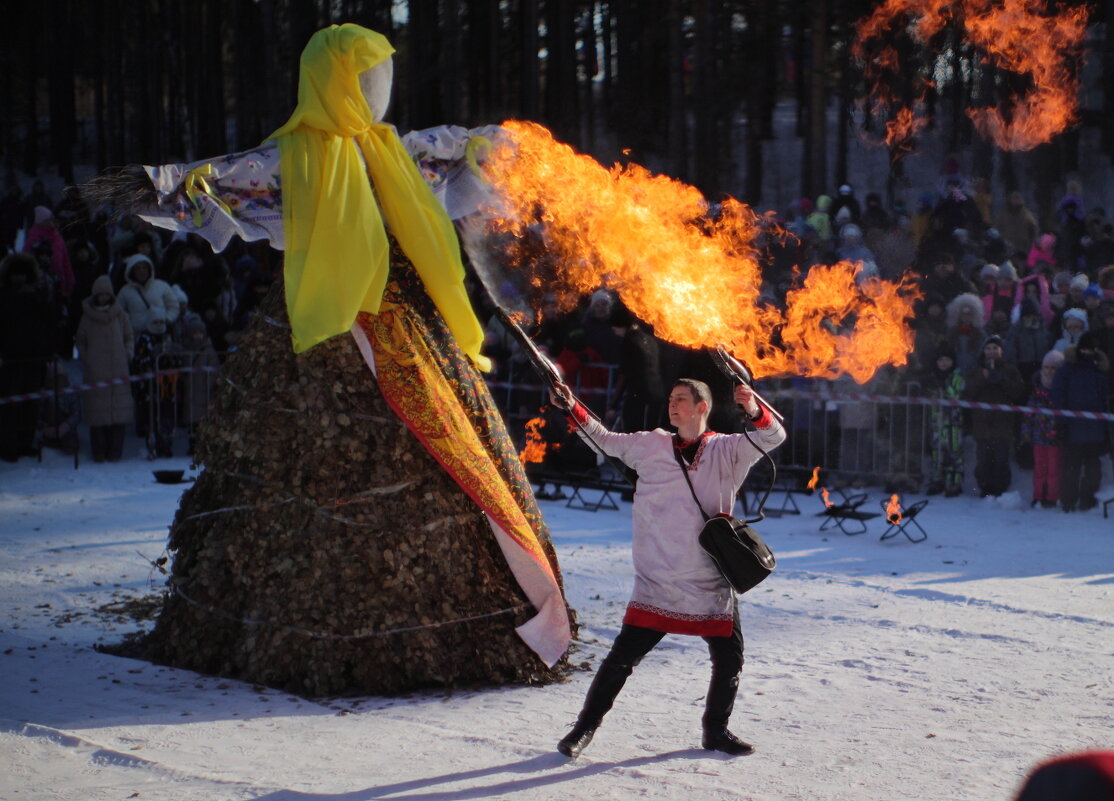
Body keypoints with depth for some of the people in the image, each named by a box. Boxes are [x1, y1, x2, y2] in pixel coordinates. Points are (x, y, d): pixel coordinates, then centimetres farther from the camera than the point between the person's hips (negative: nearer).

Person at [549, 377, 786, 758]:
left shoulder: (727, 451, 3)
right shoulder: (651, 446, 5)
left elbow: (773, 437, -7)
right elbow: (605, 440, 13)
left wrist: (754, 410, -28)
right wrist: (572, 409, 0)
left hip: (712, 584, 1)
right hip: (658, 582, -1)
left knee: (729, 659, 6)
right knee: (623, 656, -4)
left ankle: (716, 730, 27)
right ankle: (585, 727, 8)